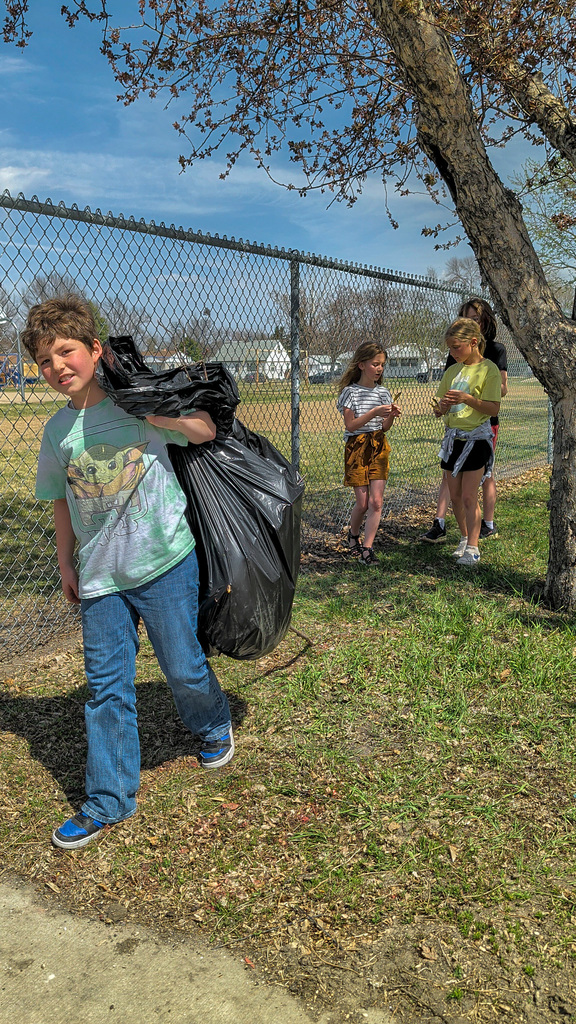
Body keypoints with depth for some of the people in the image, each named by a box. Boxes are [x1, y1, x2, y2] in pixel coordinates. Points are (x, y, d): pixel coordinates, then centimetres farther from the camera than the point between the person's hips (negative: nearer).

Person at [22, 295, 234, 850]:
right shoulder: (57, 430, 4)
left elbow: (206, 430, -11)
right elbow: (62, 501, 15)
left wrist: (150, 408, -20)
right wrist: (66, 564, 17)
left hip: (164, 561, -4)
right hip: (99, 575, 4)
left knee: (182, 665, 9)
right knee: (106, 687, 8)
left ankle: (214, 725, 43)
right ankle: (108, 800, 23)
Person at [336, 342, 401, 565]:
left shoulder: (383, 392, 9)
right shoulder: (351, 392, -4)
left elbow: (384, 427, 9)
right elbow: (350, 425, -12)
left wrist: (392, 415, -11)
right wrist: (374, 412, -21)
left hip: (378, 448, 4)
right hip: (357, 448, -4)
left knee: (376, 501, -5)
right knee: (362, 502, 0)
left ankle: (366, 548, 0)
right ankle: (353, 535, 29)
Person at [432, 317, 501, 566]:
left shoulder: (488, 369, -9)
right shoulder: (452, 370, 10)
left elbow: (493, 408, -15)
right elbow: (437, 410, 11)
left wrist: (467, 399, -28)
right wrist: (442, 407, -12)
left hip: (476, 438, -6)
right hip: (453, 436, 6)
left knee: (469, 497, -7)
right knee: (455, 496, 11)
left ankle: (473, 549, 0)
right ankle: (465, 538, 28)